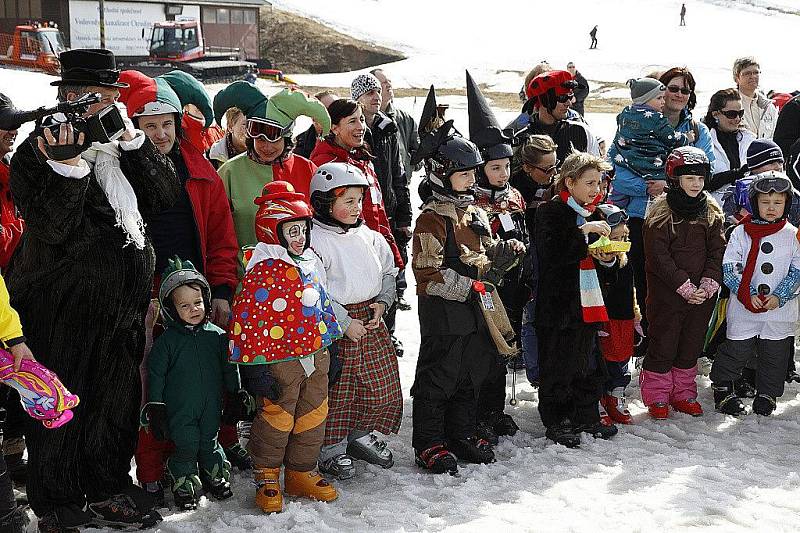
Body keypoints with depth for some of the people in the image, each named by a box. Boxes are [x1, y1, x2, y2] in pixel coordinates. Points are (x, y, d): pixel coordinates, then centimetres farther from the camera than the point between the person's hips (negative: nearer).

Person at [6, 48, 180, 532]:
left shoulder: (123, 144, 8)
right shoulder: (37, 152, -9)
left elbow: (166, 196, -5)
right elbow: (51, 228, -20)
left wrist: (132, 139, -12)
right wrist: (68, 167, -31)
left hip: (125, 301, 6)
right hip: (63, 306, -5)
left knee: (119, 398, 16)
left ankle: (108, 490, 34)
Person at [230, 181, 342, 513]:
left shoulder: (310, 264, 10)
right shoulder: (263, 270, -15)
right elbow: (245, 319, -18)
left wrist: (330, 349, 22)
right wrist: (253, 367, -20)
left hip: (314, 357, 8)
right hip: (278, 360, -8)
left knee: (313, 417, 14)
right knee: (276, 420, 1)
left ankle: (302, 473, 30)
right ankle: (266, 479, 19)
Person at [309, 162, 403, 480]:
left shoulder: (368, 236, 8)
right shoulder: (315, 240, -13)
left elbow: (388, 271, 19)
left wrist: (382, 302, 1)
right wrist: (344, 322, -18)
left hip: (372, 322, 7)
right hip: (336, 327, -6)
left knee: (382, 386, 11)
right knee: (336, 391, 2)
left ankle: (362, 435, 33)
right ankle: (331, 449, 19)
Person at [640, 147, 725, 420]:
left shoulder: (711, 212, 6)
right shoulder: (660, 213, -9)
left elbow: (717, 252, 2)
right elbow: (659, 257, -14)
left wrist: (707, 286, -12)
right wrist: (686, 287, -17)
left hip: (702, 294, 4)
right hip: (666, 293, -4)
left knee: (691, 346, 13)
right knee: (663, 345, 2)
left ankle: (683, 393, 26)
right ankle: (657, 397, 14)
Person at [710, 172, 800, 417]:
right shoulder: (741, 233, -2)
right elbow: (729, 269, -4)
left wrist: (779, 296, -11)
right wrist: (748, 295, -14)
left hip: (780, 310, 2)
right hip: (744, 309, -2)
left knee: (775, 355, 10)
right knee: (737, 351, 3)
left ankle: (767, 395, 29)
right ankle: (723, 388, 26)